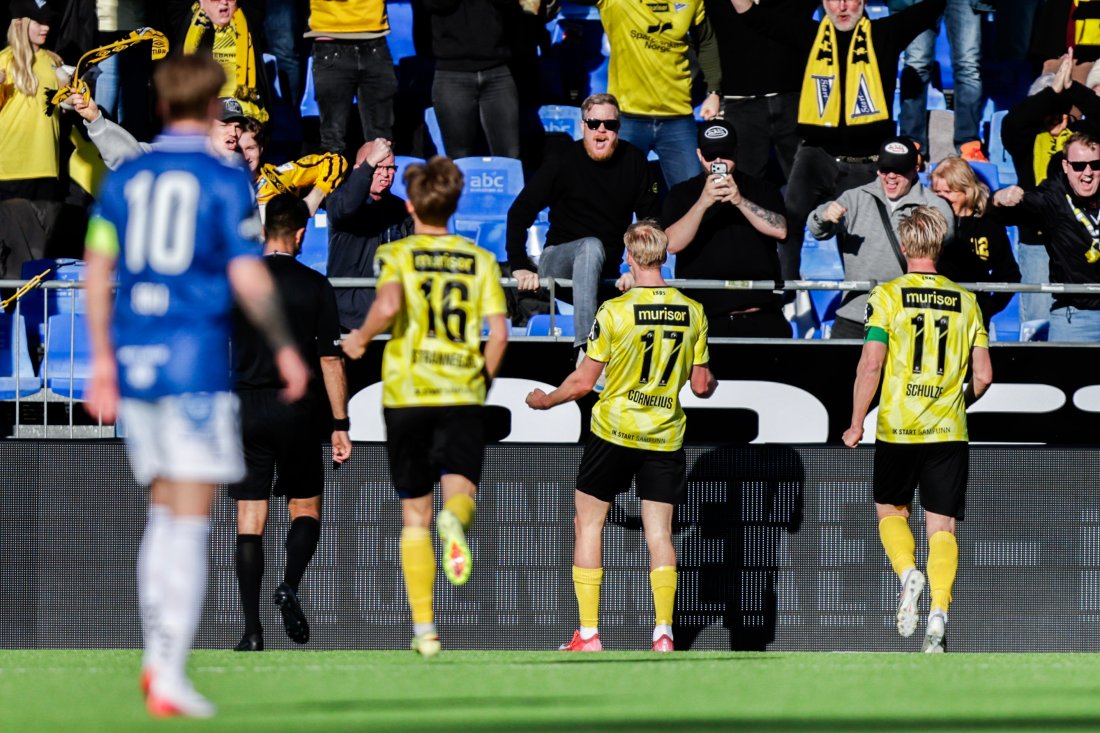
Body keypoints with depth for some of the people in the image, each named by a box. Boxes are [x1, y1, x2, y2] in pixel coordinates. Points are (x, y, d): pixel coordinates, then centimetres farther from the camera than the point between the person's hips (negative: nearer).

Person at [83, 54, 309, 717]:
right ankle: (169, 679, -7)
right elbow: (249, 279, -10)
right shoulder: (226, 181, -5)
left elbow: (97, 271, 9)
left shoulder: (125, 179, 9)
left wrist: (104, 361, 15)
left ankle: (156, 659, 13)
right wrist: (286, 350, 1)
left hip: (134, 363, 5)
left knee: (164, 516, 18)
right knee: (190, 522, -3)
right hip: (195, 363, -5)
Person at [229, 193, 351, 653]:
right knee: (306, 509, 14)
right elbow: (330, 360, -5)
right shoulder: (315, 287, -3)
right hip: (298, 409, -1)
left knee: (250, 520, 2)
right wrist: (340, 424, -1)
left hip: (246, 409, 1)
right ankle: (290, 586, -14)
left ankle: (252, 629, -3)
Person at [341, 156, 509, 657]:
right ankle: (455, 521, -46)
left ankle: (424, 628, 10)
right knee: (459, 489, -6)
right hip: (464, 395, 0)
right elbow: (499, 334, 0)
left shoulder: (396, 254, 2)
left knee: (414, 514, 9)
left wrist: (360, 338, -1)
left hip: (407, 393, 0)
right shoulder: (480, 260, 8)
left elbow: (388, 304, -19)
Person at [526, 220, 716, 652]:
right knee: (659, 532, 7)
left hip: (614, 430, -3)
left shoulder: (615, 311, -12)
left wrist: (545, 401, 10)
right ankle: (663, 634, -1)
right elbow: (701, 386, 6)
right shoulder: (692, 312, -1)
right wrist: (709, 385, 30)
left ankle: (589, 635, 6)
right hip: (666, 437, 3)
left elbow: (583, 383, -8)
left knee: (588, 522, 9)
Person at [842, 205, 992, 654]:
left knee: (890, 510, 17)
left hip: (898, 430, -2)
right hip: (949, 431, 2)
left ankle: (908, 573, -10)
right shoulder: (965, 301, 5)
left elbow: (871, 364, -10)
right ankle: (938, 614, -11)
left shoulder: (888, 296, -4)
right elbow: (983, 375, 5)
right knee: (941, 526, 3)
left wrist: (856, 424, -1)